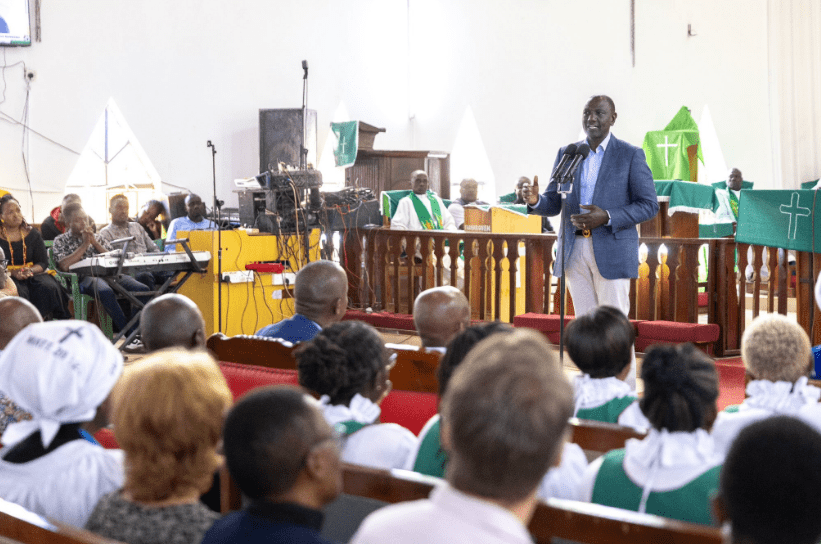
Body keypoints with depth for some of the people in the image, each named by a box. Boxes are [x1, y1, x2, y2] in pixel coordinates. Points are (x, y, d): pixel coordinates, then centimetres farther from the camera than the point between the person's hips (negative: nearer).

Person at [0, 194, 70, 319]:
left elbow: (43, 262, 7)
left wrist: (31, 270, -14)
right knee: (18, 292, -36)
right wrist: (13, 273, -22)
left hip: (32, 275, 3)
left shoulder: (32, 234, 11)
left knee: (49, 287, -27)